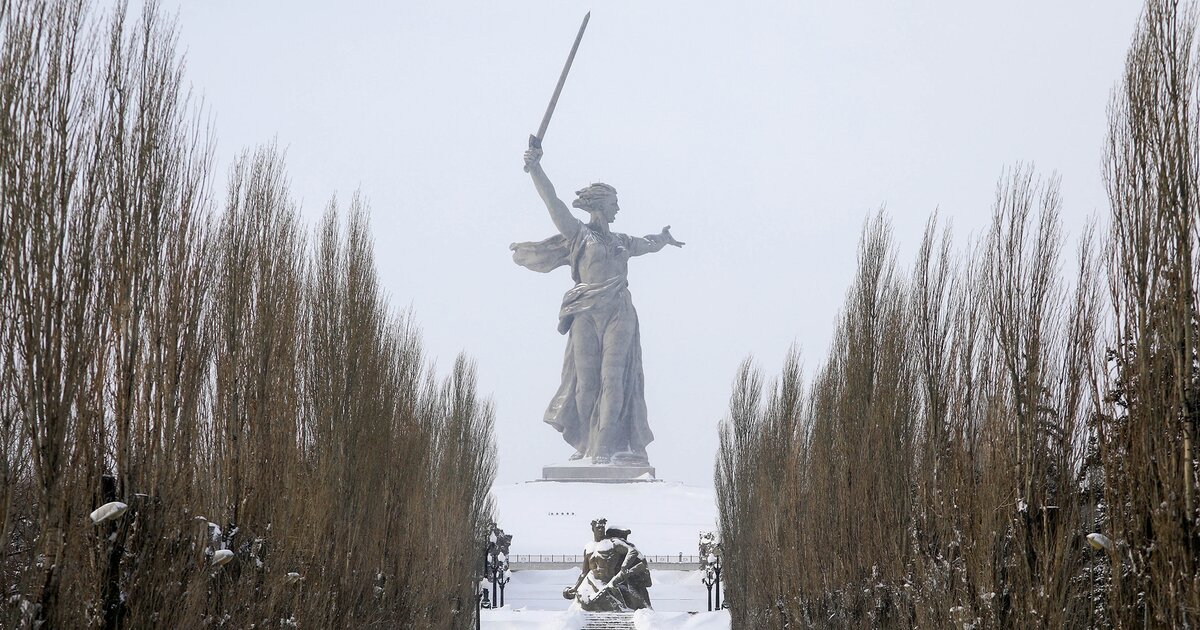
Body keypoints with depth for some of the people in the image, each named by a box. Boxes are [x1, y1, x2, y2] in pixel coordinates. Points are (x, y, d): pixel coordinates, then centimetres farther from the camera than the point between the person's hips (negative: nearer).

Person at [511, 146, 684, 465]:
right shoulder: (577, 233, 8)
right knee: (586, 380, -4)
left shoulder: (621, 241, 22)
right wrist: (536, 169, -11)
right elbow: (553, 202, -2)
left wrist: (664, 238, 62)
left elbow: (648, 244, 43)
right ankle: (584, 443, 7)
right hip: (586, 315, -3)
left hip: (619, 314, 3)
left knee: (613, 378, -8)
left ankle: (604, 448, -11)